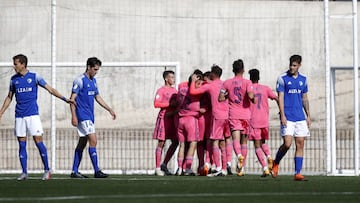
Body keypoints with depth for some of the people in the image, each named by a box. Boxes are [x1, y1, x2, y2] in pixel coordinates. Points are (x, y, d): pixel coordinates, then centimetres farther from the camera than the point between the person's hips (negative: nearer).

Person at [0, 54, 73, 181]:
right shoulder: (14, 79, 9)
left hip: (32, 114, -4)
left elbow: (50, 89, 1)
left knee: (38, 141, -8)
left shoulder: (35, 77, -1)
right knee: (21, 144, 2)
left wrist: (65, 99, -7)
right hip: (19, 115, 4)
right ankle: (24, 172, 8)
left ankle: (47, 170, 0)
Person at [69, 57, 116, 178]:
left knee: (82, 143, 9)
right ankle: (97, 171, -14)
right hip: (82, 116, -9)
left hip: (89, 117, 9)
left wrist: (109, 109, 21)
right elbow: (72, 99, -14)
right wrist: (73, 116, -20)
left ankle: (74, 171, 13)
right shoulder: (80, 80, -11)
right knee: (93, 141, -14)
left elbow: (97, 97, 24)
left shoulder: (93, 81, 15)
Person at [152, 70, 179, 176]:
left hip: (173, 117, 7)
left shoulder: (174, 90, 16)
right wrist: (170, 104, -18)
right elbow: (156, 104, -16)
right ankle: (157, 168, -1)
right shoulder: (161, 90, -6)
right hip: (164, 117, -7)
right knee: (161, 143, -5)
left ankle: (164, 164, 15)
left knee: (175, 142, 4)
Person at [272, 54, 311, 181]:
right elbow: (280, 98, -6)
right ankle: (276, 163, 13)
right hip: (287, 117, -5)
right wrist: (282, 116, -14)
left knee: (300, 144, -1)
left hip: (300, 117, 5)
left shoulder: (303, 79, 12)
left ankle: (297, 173, 0)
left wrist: (308, 116, 14)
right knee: (287, 143, -13)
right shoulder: (282, 78, -3)